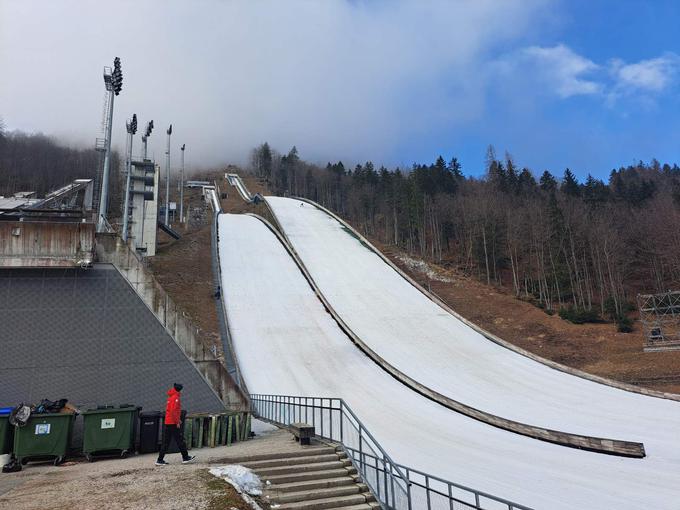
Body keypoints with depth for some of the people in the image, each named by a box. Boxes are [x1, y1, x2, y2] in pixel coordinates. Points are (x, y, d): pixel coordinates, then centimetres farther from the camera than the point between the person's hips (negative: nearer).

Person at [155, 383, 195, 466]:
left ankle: (160, 460, 9)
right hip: (173, 423, -9)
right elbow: (173, 411, -22)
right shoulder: (175, 397, -14)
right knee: (180, 440, -1)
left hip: (168, 422, 9)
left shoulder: (170, 397, 15)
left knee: (166, 442, 10)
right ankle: (185, 458, 5)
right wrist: (177, 422, -17)